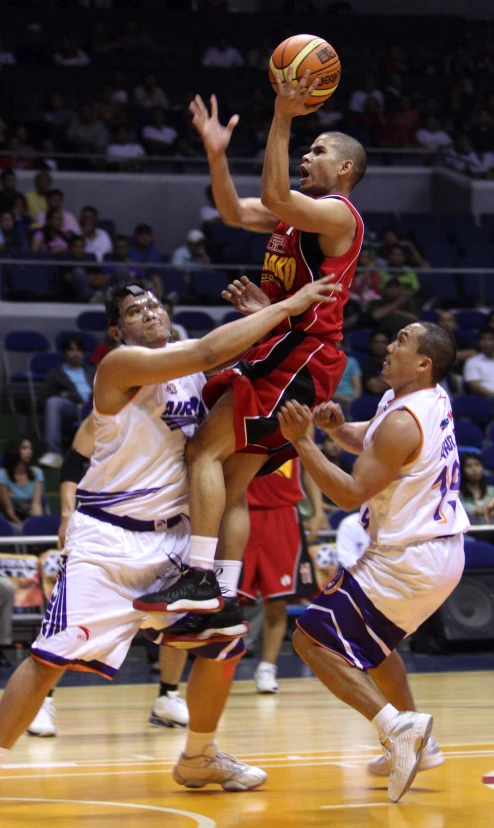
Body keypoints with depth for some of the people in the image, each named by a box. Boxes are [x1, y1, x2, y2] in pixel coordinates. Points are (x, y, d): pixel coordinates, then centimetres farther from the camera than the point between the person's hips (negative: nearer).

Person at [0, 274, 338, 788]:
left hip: (173, 534, 7)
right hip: (108, 537, -7)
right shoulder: (121, 365, -15)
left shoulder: (191, 369, 8)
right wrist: (287, 307, -24)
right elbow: (208, 351, -26)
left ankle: (199, 758, 23)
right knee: (53, 655, -12)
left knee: (223, 642, 5)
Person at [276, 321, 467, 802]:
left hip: (408, 560, -10)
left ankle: (395, 726, -18)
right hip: (444, 554, 10)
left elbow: (351, 494, -21)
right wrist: (335, 427, -1)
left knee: (312, 638, -6)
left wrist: (301, 441, -23)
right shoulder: (433, 399, 7)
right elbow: (367, 443, 19)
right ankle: (415, 742, 31)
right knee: (367, 641, 29)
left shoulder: (402, 424, -22)